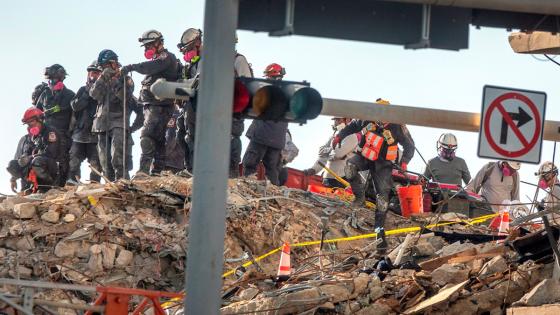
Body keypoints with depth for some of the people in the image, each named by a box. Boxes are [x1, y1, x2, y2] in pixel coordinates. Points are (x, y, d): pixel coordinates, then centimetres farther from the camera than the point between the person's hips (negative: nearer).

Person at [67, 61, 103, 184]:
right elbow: (75, 106, 1)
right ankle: (72, 179, -3)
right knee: (74, 158, -4)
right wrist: (87, 93, -7)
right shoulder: (83, 90, 15)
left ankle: (94, 183, -5)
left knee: (95, 162, -5)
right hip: (80, 131, 3)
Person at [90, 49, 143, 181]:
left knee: (118, 159, -21)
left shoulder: (125, 79, 6)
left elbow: (126, 96, -11)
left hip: (119, 124, -5)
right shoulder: (102, 80, 17)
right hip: (102, 124, 5)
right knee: (105, 160, 5)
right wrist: (103, 77, -12)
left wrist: (114, 81, -18)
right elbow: (94, 94, -1)